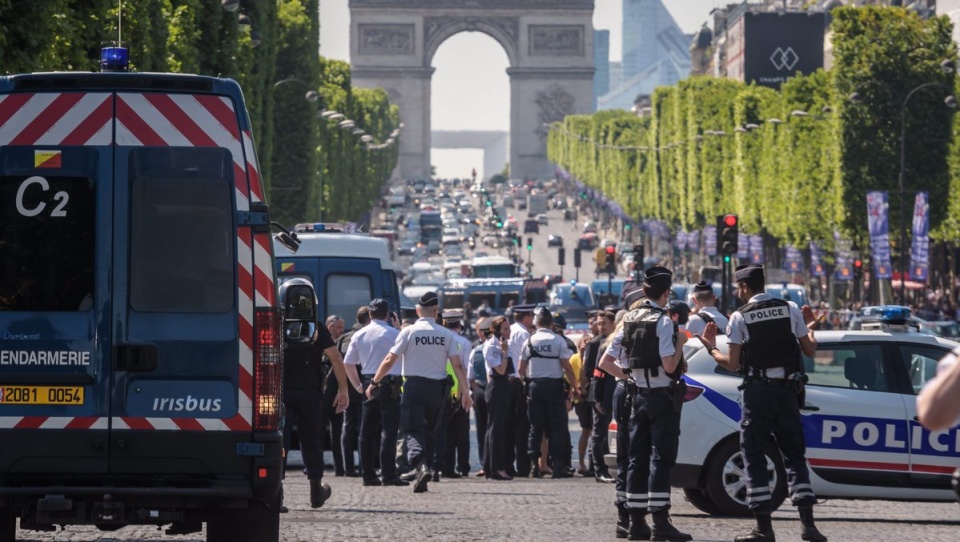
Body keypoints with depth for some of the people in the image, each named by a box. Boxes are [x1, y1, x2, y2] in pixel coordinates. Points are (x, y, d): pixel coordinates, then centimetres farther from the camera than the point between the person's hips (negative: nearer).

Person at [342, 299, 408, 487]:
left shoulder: (359, 335, 7)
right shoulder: (394, 334, -6)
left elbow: (348, 364, 10)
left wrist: (357, 385, 18)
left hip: (368, 383, 4)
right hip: (390, 383, -4)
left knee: (367, 431, 10)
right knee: (389, 429, -6)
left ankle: (368, 475, 10)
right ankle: (388, 475, -12)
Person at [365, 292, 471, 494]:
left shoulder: (409, 332, -5)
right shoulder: (446, 334, 2)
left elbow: (390, 360, -7)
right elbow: (457, 365, -2)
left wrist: (374, 382, 2)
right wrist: (465, 392, 3)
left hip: (414, 386, -3)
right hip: (437, 387, 3)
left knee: (414, 431, -6)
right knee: (429, 431, 16)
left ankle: (421, 465, -31)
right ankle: (423, 472, 16)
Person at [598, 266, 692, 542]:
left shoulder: (630, 320, 9)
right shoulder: (663, 322, -13)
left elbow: (605, 362, 8)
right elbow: (669, 366, -20)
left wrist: (628, 376, 13)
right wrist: (680, 342, -5)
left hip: (637, 396, 7)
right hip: (662, 396, -7)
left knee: (637, 459, 9)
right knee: (661, 458, -7)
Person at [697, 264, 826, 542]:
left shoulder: (739, 318, -5)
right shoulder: (791, 310, 3)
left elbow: (733, 364, -6)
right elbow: (809, 350, 6)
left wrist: (711, 349, 12)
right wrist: (810, 328, 26)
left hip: (757, 393, -3)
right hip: (787, 391, 3)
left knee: (754, 458, 4)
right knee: (794, 456, 10)